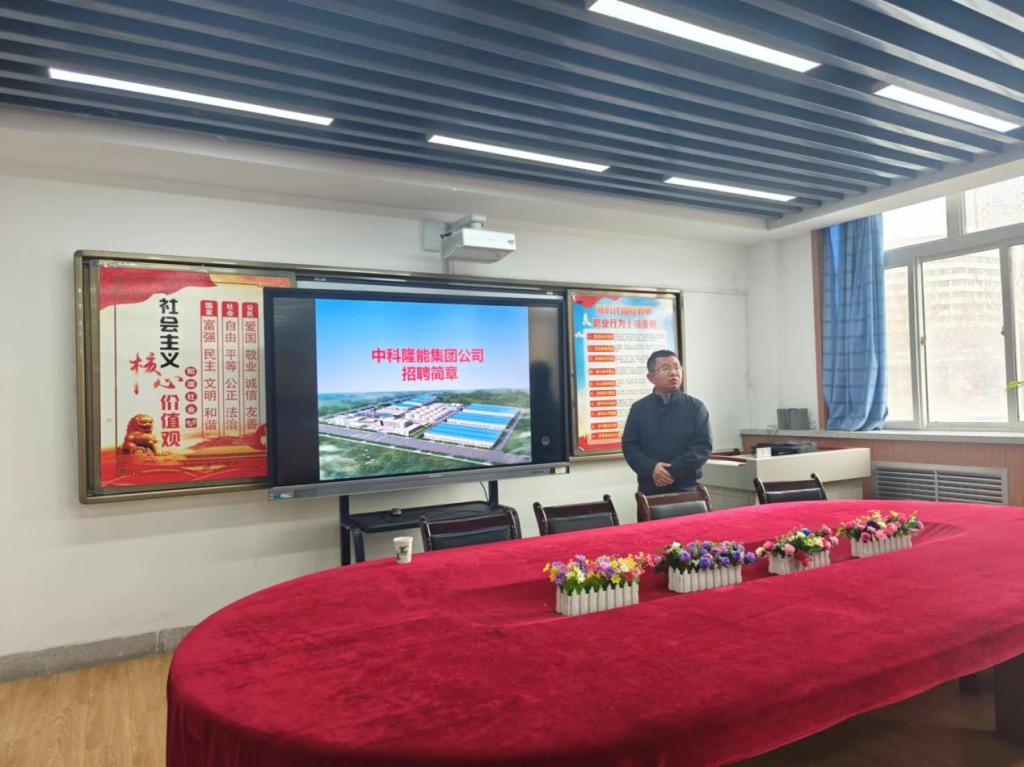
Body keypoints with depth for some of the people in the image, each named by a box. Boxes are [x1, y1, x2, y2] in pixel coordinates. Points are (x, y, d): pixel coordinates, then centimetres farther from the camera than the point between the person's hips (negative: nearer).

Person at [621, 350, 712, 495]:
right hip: (650, 489, 1)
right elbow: (629, 446, 2)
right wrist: (651, 468, -16)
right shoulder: (639, 408, 5)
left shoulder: (695, 406, 3)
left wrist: (673, 471, -15)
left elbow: (703, 445, -4)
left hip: (687, 488, 0)